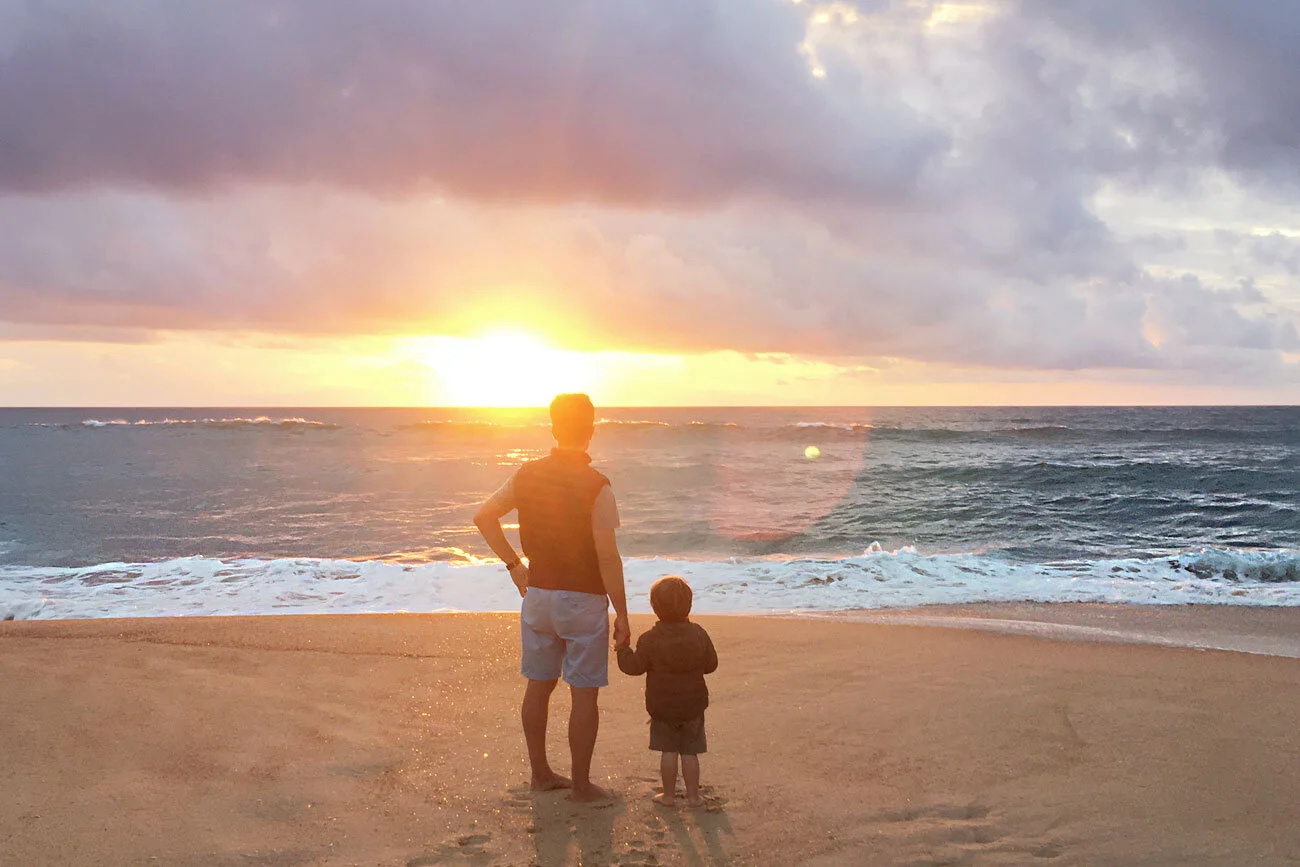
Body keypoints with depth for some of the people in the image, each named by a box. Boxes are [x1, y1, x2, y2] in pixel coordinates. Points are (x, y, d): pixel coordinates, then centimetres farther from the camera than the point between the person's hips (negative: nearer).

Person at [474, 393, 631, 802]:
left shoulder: (527, 475, -1)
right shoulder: (596, 486, -17)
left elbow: (484, 516, 7)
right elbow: (607, 556, -18)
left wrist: (514, 564, 12)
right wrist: (622, 613, -11)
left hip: (538, 595, 5)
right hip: (583, 600, -5)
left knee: (538, 686, 15)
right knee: (585, 694, 5)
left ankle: (540, 773, 26)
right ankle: (581, 784, 12)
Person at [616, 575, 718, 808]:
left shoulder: (649, 640, -12)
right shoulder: (699, 634, -4)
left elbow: (634, 666, -9)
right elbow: (711, 664, 3)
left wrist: (622, 649, 8)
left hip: (662, 706, -2)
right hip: (693, 704, 2)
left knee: (668, 751, 7)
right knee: (690, 752, 9)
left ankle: (669, 795, 13)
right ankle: (693, 795, 14)